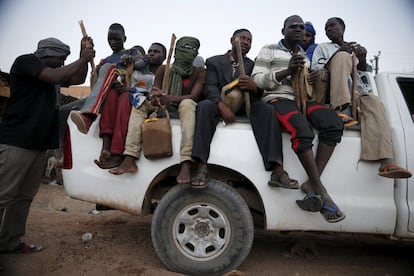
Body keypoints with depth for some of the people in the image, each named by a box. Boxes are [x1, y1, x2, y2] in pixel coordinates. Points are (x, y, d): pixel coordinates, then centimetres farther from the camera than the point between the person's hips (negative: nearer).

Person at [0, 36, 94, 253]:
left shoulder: (52, 71, 21)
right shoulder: (26, 61, -3)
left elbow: (78, 79, 19)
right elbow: (54, 77, -19)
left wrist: (84, 56, 8)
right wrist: (83, 60, -9)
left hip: (39, 143, 8)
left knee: (24, 196, 8)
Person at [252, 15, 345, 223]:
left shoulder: (305, 56, 30)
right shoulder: (269, 50, 12)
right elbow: (256, 79, -1)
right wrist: (287, 71, -12)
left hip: (303, 99, 6)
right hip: (278, 98, -5)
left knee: (334, 123, -26)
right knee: (302, 131, -36)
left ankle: (312, 183, -27)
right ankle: (320, 190, -27)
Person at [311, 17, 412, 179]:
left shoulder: (357, 49, 28)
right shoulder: (322, 48, 20)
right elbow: (315, 70, 2)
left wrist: (362, 60, -2)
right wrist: (338, 54, -11)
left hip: (355, 93, 3)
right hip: (333, 94, -2)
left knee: (373, 102, -30)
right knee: (342, 56, -22)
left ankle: (386, 162, -43)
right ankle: (341, 109, -41)